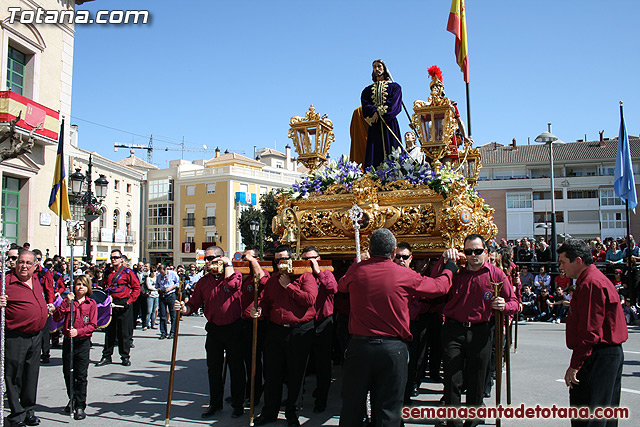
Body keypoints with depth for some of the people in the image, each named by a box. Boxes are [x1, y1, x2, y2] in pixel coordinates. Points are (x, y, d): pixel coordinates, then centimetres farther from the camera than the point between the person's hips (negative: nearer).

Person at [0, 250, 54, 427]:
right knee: (14, 376, 3)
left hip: (36, 336, 7)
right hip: (15, 337, -7)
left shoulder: (35, 280, 11)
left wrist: (47, 307, 15)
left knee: (32, 374, 15)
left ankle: (28, 410, 28)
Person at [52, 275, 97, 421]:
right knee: (67, 373, 11)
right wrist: (66, 303, -17)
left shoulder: (91, 304, 1)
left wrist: (78, 331, -18)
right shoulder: (68, 301, 5)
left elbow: (93, 325, -4)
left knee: (81, 375, -2)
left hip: (83, 342, -2)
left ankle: (80, 406, 6)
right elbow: (56, 318, -8)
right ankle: (72, 399, 33)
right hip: (68, 341, 2)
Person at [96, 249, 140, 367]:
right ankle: (106, 356, 18)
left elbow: (137, 288, -4)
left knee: (124, 332, 1)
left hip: (123, 305, -5)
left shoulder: (128, 272, -3)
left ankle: (125, 356, 12)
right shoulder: (108, 272, 13)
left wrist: (129, 301, -12)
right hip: (110, 305, 5)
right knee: (109, 331, 9)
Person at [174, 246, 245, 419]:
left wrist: (228, 264, -15)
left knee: (236, 368, 7)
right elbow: (194, 304, 4)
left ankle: (238, 404, 22)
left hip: (233, 328, -4)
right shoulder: (203, 281, 6)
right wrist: (184, 308, -18)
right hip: (213, 329, 4)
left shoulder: (235, 274, -6)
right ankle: (215, 403, 31)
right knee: (214, 368, 14)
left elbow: (232, 284, -29)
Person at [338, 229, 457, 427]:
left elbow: (341, 285, 21)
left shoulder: (356, 271, -3)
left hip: (359, 346, 2)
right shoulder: (405, 275, -7)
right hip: (393, 349, -1)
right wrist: (449, 268, 29)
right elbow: (440, 287, 9)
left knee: (352, 410, 14)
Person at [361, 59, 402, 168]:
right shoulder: (368, 90, 21)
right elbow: (365, 106, 6)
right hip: (374, 124, 2)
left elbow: (394, 103, -2)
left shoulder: (394, 87, 14)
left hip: (389, 123, -2)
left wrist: (379, 113, -13)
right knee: (374, 153, -9)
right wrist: (374, 112, -14)